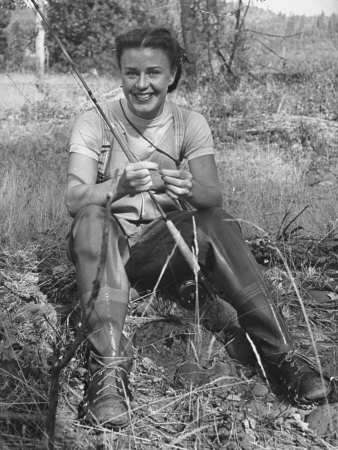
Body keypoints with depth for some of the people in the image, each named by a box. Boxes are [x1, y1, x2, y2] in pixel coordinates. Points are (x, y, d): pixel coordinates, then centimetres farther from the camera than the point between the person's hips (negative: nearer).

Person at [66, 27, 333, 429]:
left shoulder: (191, 124, 1)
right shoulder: (93, 124, -5)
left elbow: (213, 197, -12)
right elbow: (74, 200, -19)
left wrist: (190, 189, -38)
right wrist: (119, 186, -42)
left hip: (162, 246, 2)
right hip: (102, 249, -2)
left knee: (216, 223, -26)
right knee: (95, 218, -35)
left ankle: (278, 351, -28)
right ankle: (108, 367, -41)